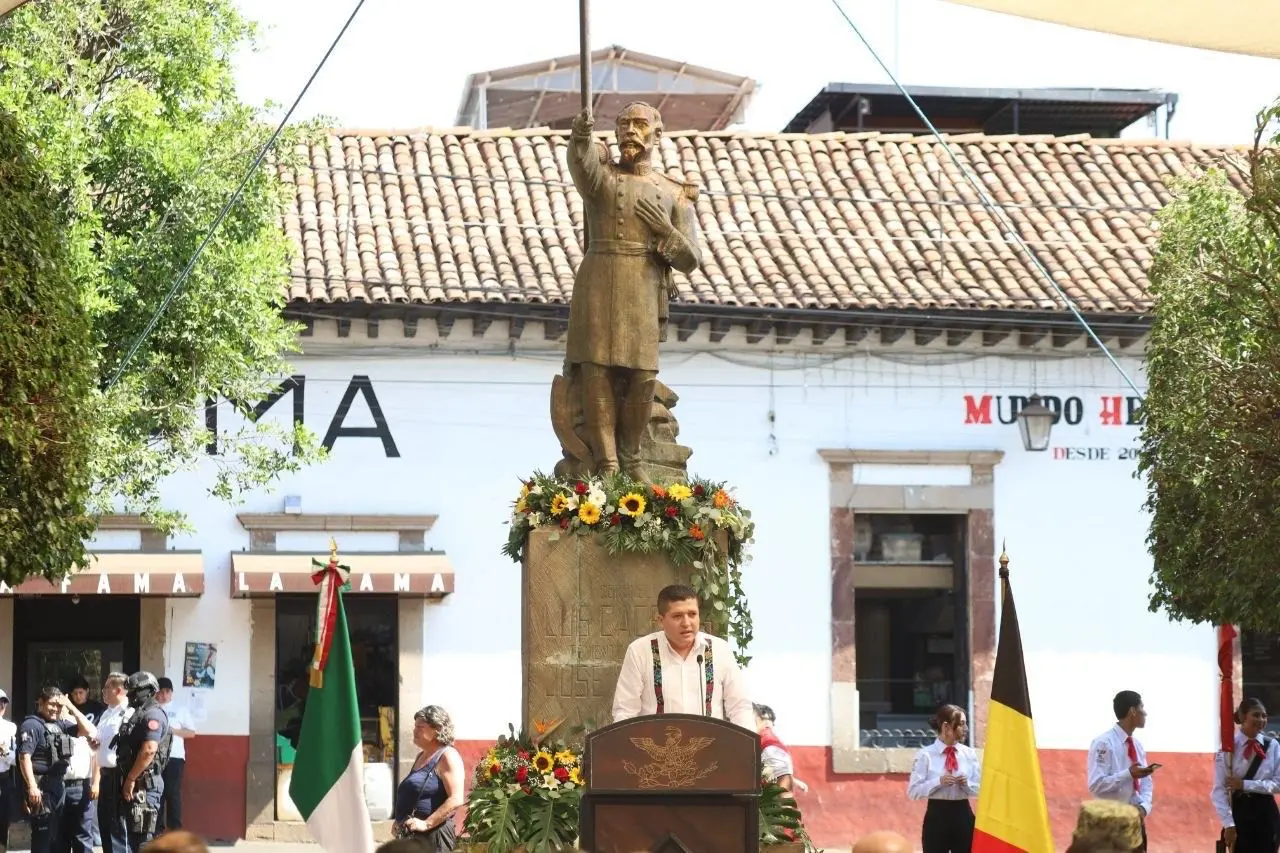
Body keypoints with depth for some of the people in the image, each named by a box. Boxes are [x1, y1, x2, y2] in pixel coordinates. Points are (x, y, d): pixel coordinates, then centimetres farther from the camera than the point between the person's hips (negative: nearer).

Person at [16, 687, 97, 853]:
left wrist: (71, 708, 2)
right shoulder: (32, 725, -9)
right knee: (42, 835, -8)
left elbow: (90, 731, 10)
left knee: (56, 835, 14)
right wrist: (32, 787, -24)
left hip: (59, 786, 8)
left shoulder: (60, 724, 12)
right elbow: (24, 757, -17)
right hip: (41, 788, -8)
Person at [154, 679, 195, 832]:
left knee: (173, 793, -1)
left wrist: (173, 730, -9)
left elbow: (191, 733, 6)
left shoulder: (180, 710, 6)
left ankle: (175, 829, 4)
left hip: (174, 756, -1)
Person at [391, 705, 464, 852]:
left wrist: (426, 824, -22)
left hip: (433, 834, -10)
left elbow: (456, 800, -21)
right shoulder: (421, 756, 17)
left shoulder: (447, 756, -10)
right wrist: (400, 821, 13)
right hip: (413, 835, 10)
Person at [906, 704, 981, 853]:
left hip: (963, 815, 4)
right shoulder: (925, 755, -6)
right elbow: (913, 791, -9)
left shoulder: (969, 753, 6)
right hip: (937, 816, -4)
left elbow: (979, 788, 8)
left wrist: (967, 783, -13)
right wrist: (938, 782, -23)